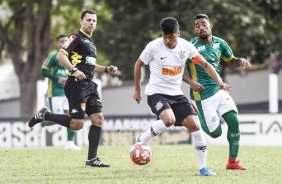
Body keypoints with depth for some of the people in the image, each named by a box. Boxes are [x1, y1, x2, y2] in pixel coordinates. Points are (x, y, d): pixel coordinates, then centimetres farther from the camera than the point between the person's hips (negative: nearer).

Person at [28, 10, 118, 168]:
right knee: (77, 124, -11)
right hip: (77, 85, -9)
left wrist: (106, 69, 19)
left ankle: (92, 159, 1)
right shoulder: (76, 38, -6)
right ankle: (45, 115, 9)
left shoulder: (90, 42, 22)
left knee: (98, 119, -1)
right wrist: (74, 70, -30)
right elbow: (61, 55, -18)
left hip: (89, 85, 9)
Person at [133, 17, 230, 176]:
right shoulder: (154, 46, -14)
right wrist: (137, 89, 9)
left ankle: (203, 168, 3)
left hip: (176, 94, 4)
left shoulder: (186, 46, -5)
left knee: (194, 125, -6)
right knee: (169, 120, -33)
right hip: (157, 93, -4)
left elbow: (205, 64, 5)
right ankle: (141, 140, -7)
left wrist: (219, 81, -9)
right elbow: (139, 65, 2)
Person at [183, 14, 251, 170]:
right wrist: (190, 82, -29)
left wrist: (240, 61, -3)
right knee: (216, 132, -5)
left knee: (234, 122, -6)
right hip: (203, 96, -6)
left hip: (219, 91, 6)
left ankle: (232, 161, 8)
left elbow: (231, 60, 20)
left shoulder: (219, 43, 4)